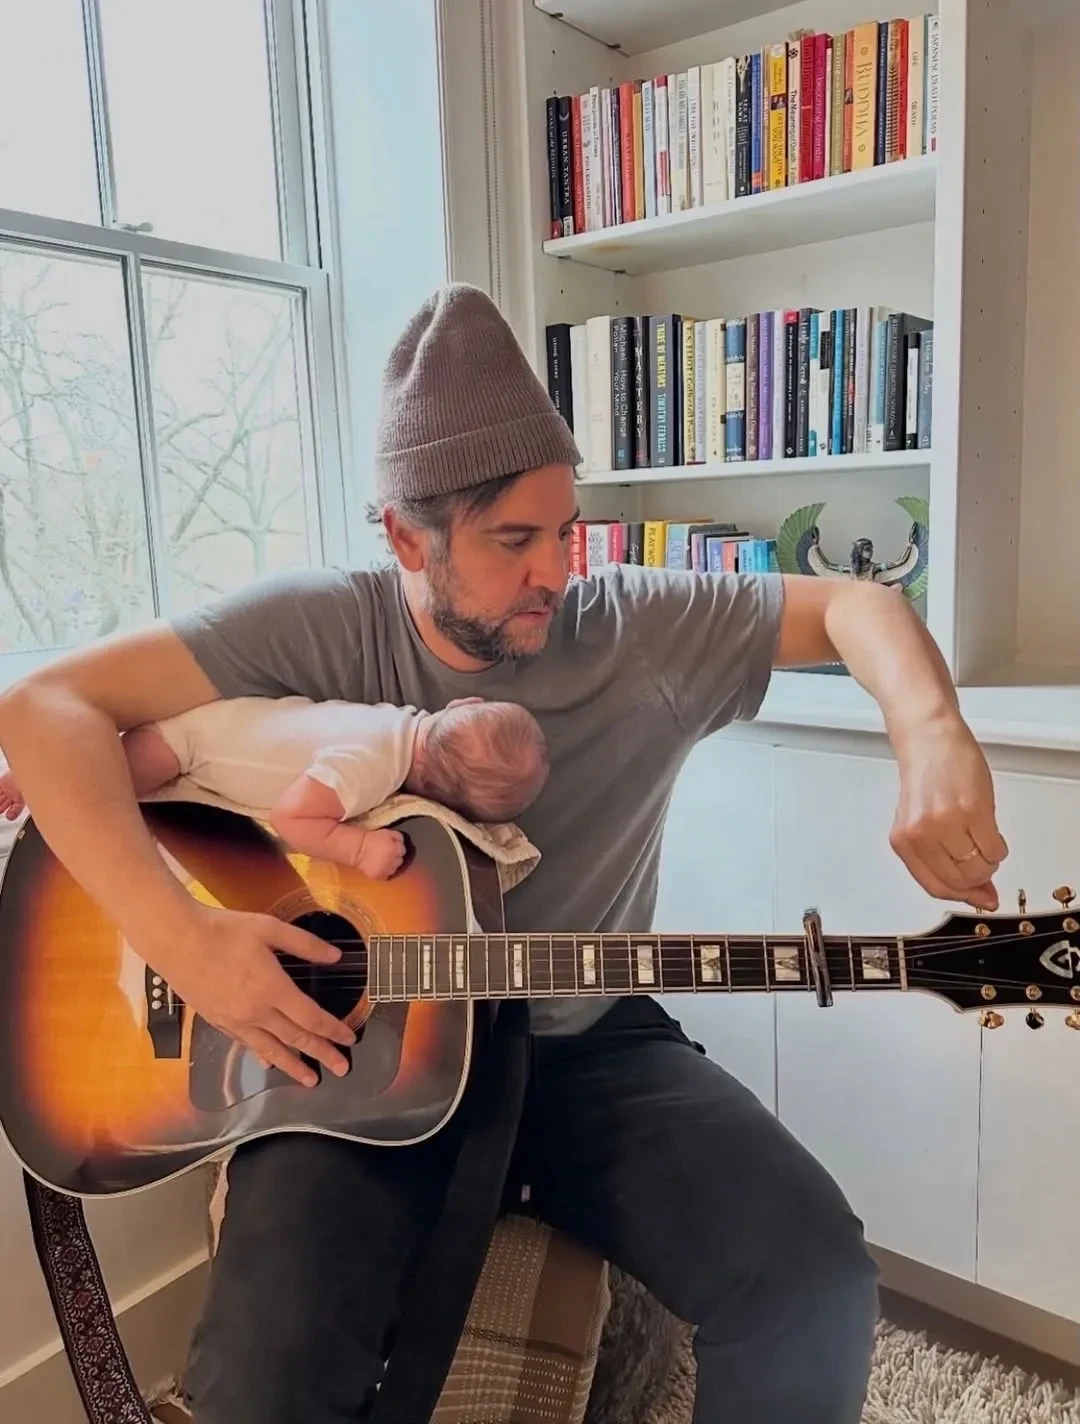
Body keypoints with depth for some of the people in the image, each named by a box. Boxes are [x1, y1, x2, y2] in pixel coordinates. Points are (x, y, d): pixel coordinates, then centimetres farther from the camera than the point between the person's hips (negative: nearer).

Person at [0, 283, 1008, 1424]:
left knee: (815, 1285, -18)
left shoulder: (643, 630, -6)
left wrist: (934, 748, -23)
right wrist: (178, 935, -27)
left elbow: (850, 605, -2)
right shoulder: (319, 631, -12)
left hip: (589, 1044, 2)